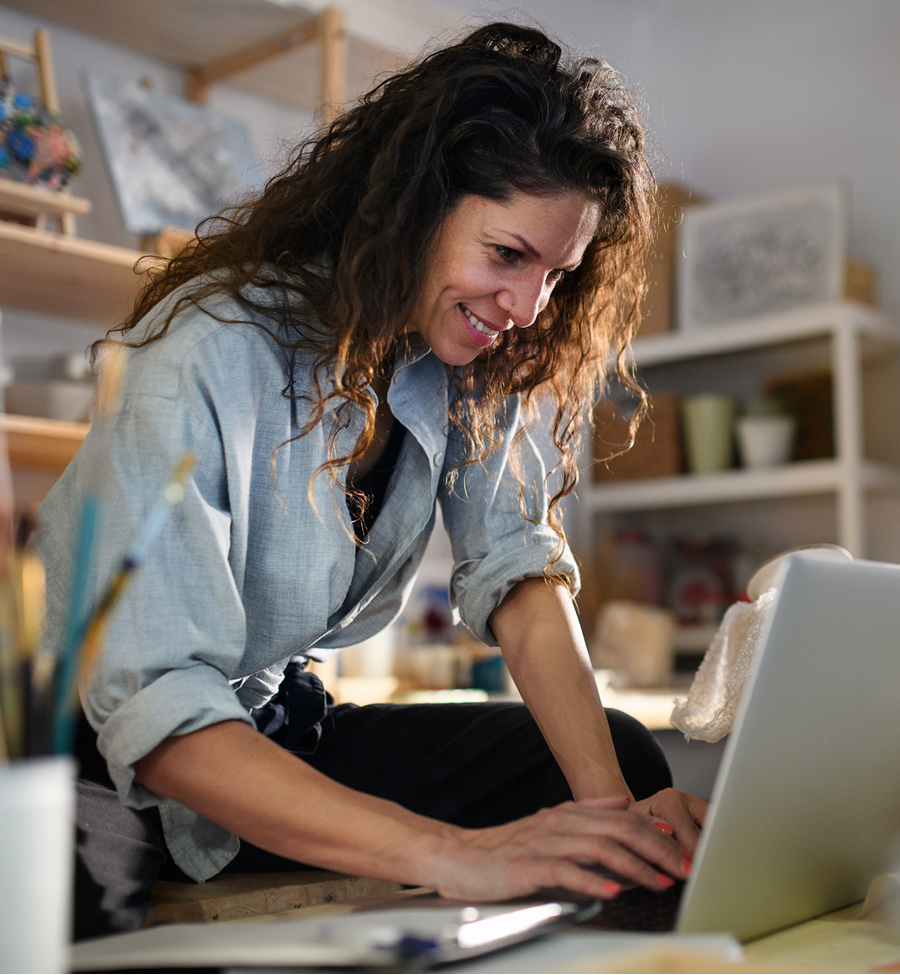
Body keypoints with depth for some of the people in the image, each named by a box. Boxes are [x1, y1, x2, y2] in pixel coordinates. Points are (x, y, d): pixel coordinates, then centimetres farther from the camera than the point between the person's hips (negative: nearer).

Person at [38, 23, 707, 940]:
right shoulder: (215, 355, -28)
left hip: (282, 724, 6)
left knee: (619, 754, -12)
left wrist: (611, 809, -26)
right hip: (109, 765, -5)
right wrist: (448, 854, -43)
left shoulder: (471, 363, -6)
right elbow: (152, 711, -34)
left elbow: (518, 568, -11)